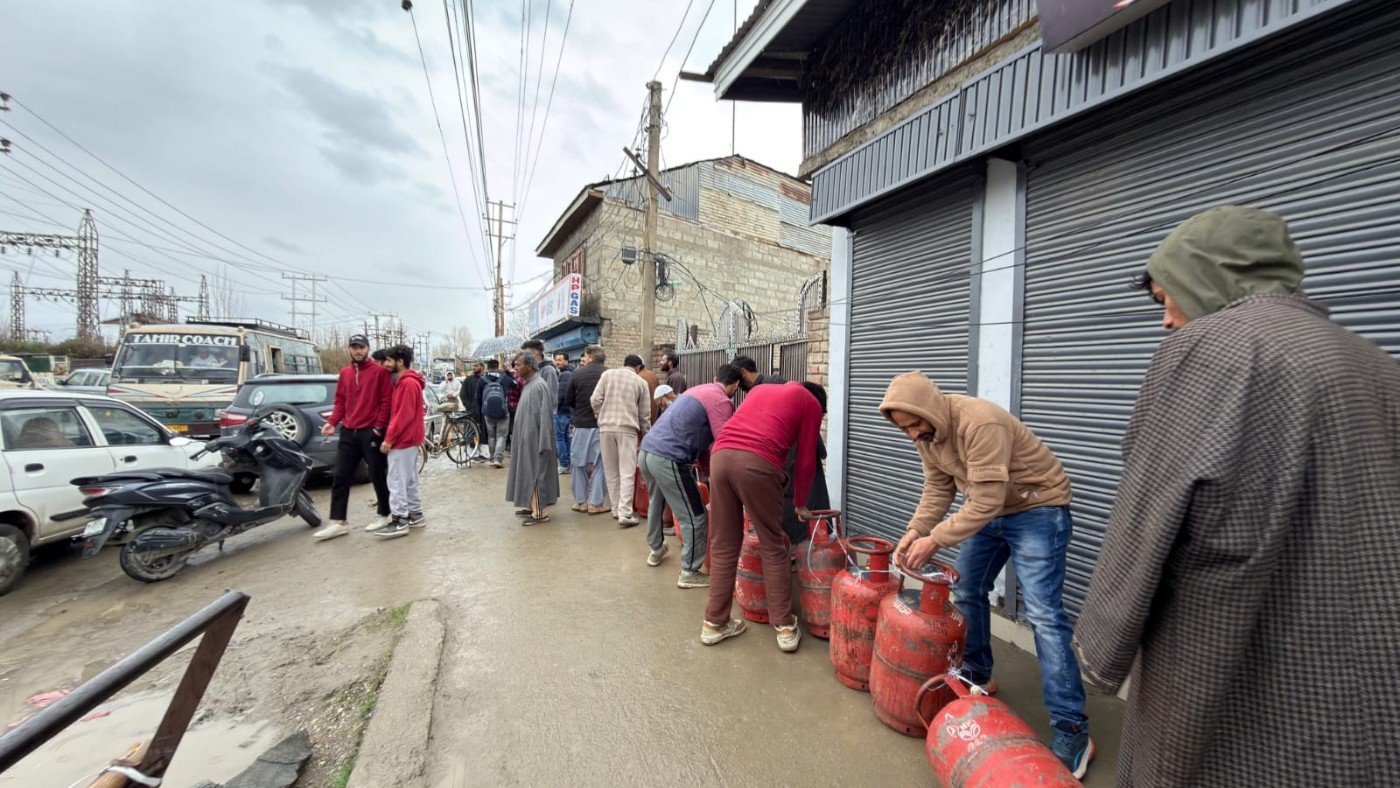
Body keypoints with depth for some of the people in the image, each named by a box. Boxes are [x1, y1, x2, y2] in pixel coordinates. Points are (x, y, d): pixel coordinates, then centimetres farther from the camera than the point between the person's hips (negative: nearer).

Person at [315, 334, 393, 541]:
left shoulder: (380, 371, -4)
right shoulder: (344, 373, 14)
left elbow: (386, 400, -8)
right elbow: (340, 401, 14)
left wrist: (379, 426, -13)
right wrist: (332, 422, 1)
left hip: (371, 432, -6)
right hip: (348, 432, 6)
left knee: (378, 475, 4)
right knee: (341, 478, 5)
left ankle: (383, 515, 18)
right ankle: (338, 522, 11)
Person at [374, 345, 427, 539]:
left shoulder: (408, 383, -16)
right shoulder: (405, 382, 15)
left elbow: (404, 415, -21)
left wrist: (389, 438, -17)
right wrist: (391, 437, 16)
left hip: (402, 440, -10)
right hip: (408, 439, 10)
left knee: (397, 482, -6)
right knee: (409, 480, 13)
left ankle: (400, 522, -2)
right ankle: (415, 515, 19)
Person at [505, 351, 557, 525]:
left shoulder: (539, 386, -18)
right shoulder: (528, 384, 11)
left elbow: (544, 416, -22)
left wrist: (542, 444, -23)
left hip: (534, 439, -10)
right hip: (526, 438, 10)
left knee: (535, 474, -4)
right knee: (528, 473, 16)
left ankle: (540, 512, 4)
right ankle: (532, 506, 26)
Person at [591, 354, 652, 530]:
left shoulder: (607, 374, 8)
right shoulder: (640, 382, 7)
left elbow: (595, 400, 0)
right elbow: (645, 414, 9)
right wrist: (646, 434, 21)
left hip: (606, 428, 2)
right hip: (627, 429, -2)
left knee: (611, 471, 13)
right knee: (627, 472, -1)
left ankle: (616, 509, 21)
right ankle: (624, 514, -5)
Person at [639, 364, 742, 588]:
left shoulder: (699, 390, 21)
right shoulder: (721, 401, -6)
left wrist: (710, 471, 23)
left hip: (646, 451, 10)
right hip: (668, 459, -10)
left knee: (657, 504, 31)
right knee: (695, 518, 4)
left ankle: (655, 550, 50)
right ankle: (690, 573, 15)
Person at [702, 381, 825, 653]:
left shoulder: (761, 389, 34)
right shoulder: (812, 404, 20)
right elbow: (805, 461, 16)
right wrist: (800, 503, 31)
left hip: (721, 455, 5)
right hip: (757, 463, -4)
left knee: (723, 546, 14)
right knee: (773, 547, 11)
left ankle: (714, 623, 22)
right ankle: (785, 627, 18)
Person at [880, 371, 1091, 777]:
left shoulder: (980, 423, -33)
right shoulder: (926, 431, -7)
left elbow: (987, 500, -34)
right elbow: (938, 486, -1)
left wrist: (935, 539, -29)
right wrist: (915, 530, -14)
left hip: (1037, 508, -8)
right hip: (987, 508, 8)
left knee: (1043, 613, -10)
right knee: (967, 591, 13)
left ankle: (1071, 729, 1)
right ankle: (976, 678, 31)